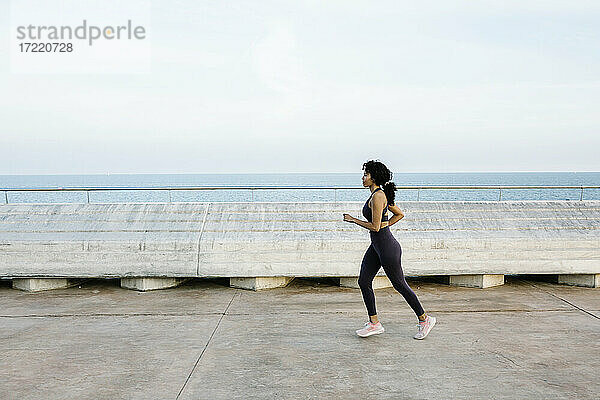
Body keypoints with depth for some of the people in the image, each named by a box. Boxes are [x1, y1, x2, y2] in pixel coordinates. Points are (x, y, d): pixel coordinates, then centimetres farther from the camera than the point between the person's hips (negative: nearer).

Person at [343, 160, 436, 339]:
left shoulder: (378, 196, -20)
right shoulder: (381, 194, 10)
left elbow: (375, 226, -23)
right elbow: (400, 214, 18)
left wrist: (353, 220, -13)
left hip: (387, 247, -10)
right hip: (376, 246, 10)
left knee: (399, 284, 3)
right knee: (363, 281, 8)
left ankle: (424, 319, 19)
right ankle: (374, 323, 17)